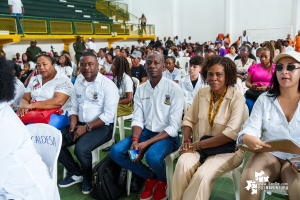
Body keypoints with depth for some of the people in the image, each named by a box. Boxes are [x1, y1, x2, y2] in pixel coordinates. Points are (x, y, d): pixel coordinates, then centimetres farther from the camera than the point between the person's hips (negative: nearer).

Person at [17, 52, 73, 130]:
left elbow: (58, 102, -18)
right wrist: (24, 106, -10)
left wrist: (31, 105, -18)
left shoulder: (63, 80, -4)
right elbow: (24, 99, 16)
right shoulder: (34, 80, 19)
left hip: (55, 115, -6)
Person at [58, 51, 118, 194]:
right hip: (81, 124, 7)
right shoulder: (78, 85, 14)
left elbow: (108, 115, -16)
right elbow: (74, 109, 17)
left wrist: (86, 127, -19)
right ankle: (76, 173, 11)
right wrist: (73, 124, -4)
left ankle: (88, 178, 4)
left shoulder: (107, 85, -9)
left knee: (81, 148, -29)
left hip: (102, 126, -7)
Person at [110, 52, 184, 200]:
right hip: (145, 132, 5)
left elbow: (174, 126, -14)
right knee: (116, 152, -15)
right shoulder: (140, 90, 6)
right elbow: (137, 119, 2)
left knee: (152, 156, -35)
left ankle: (162, 182, 4)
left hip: (167, 136, -5)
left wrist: (146, 143, -23)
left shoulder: (174, 90, -10)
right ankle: (150, 177, 8)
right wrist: (135, 139, -20)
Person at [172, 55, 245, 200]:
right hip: (199, 147, 3)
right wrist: (187, 141, -10)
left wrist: (196, 145, -18)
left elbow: (231, 134, -18)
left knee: (202, 175, -31)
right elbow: (189, 120, 9)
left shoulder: (237, 99, -9)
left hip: (226, 150, -3)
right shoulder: (202, 93, 4)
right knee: (183, 164, -28)